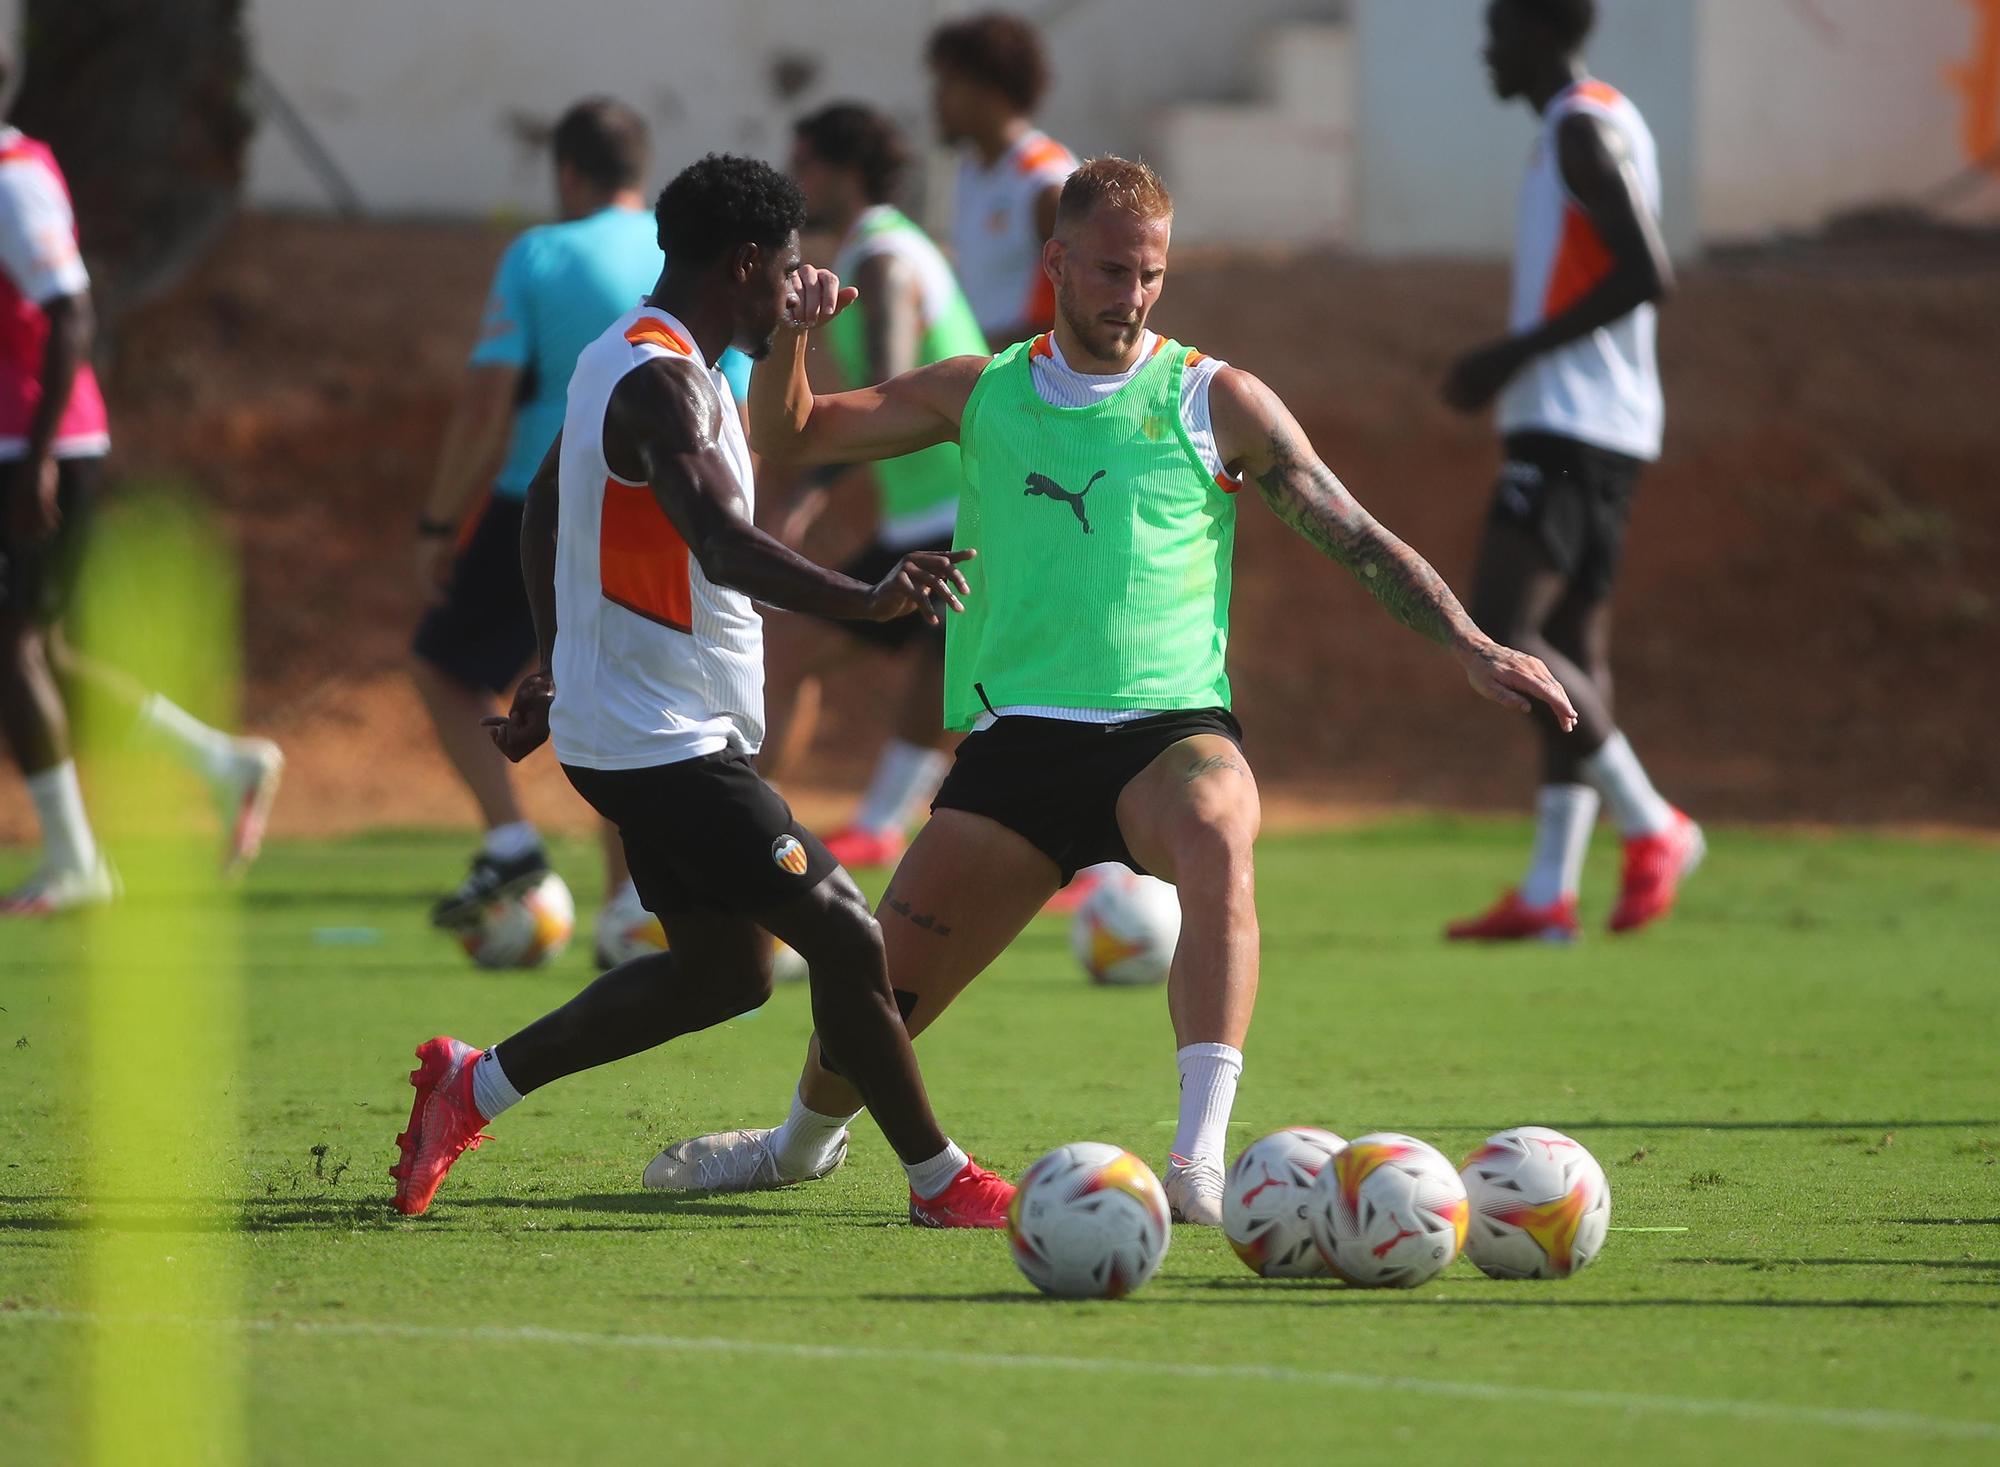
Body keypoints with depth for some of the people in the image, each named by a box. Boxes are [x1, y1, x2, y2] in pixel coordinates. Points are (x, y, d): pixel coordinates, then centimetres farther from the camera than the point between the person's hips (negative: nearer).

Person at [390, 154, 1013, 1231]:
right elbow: (724, 547, -37)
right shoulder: (663, 383, -21)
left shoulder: (621, 362, 12)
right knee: (845, 938, -9)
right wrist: (865, 601, -51)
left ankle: (475, 1086, 24)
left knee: (723, 968, 17)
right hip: (666, 739, -11)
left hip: (625, 726, 11)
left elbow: (544, 506, 27)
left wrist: (555, 667, 36)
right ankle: (940, 1183, -1)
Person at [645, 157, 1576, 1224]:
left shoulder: (1216, 402, 5)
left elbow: (1355, 538, 9)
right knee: (881, 984, 2)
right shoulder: (981, 394, 12)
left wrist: (1470, 647, -1)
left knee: (1216, 835, -38)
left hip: (1172, 725, -2)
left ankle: (1199, 1159, -45)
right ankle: (806, 1139, 37)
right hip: (1016, 736, 2)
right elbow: (788, 439, 15)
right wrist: (792, 336, -4)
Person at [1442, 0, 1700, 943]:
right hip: (1609, 432, 11)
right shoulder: (1603, 125, 19)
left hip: (1567, 427, -11)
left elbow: (1646, 275, -22)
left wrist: (1519, 352, -17)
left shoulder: (1583, 129, -12)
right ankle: (1549, 893, 5)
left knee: (1500, 635, -14)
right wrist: (1510, 365, 19)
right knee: (1572, 644, 7)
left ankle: (1651, 825, -11)